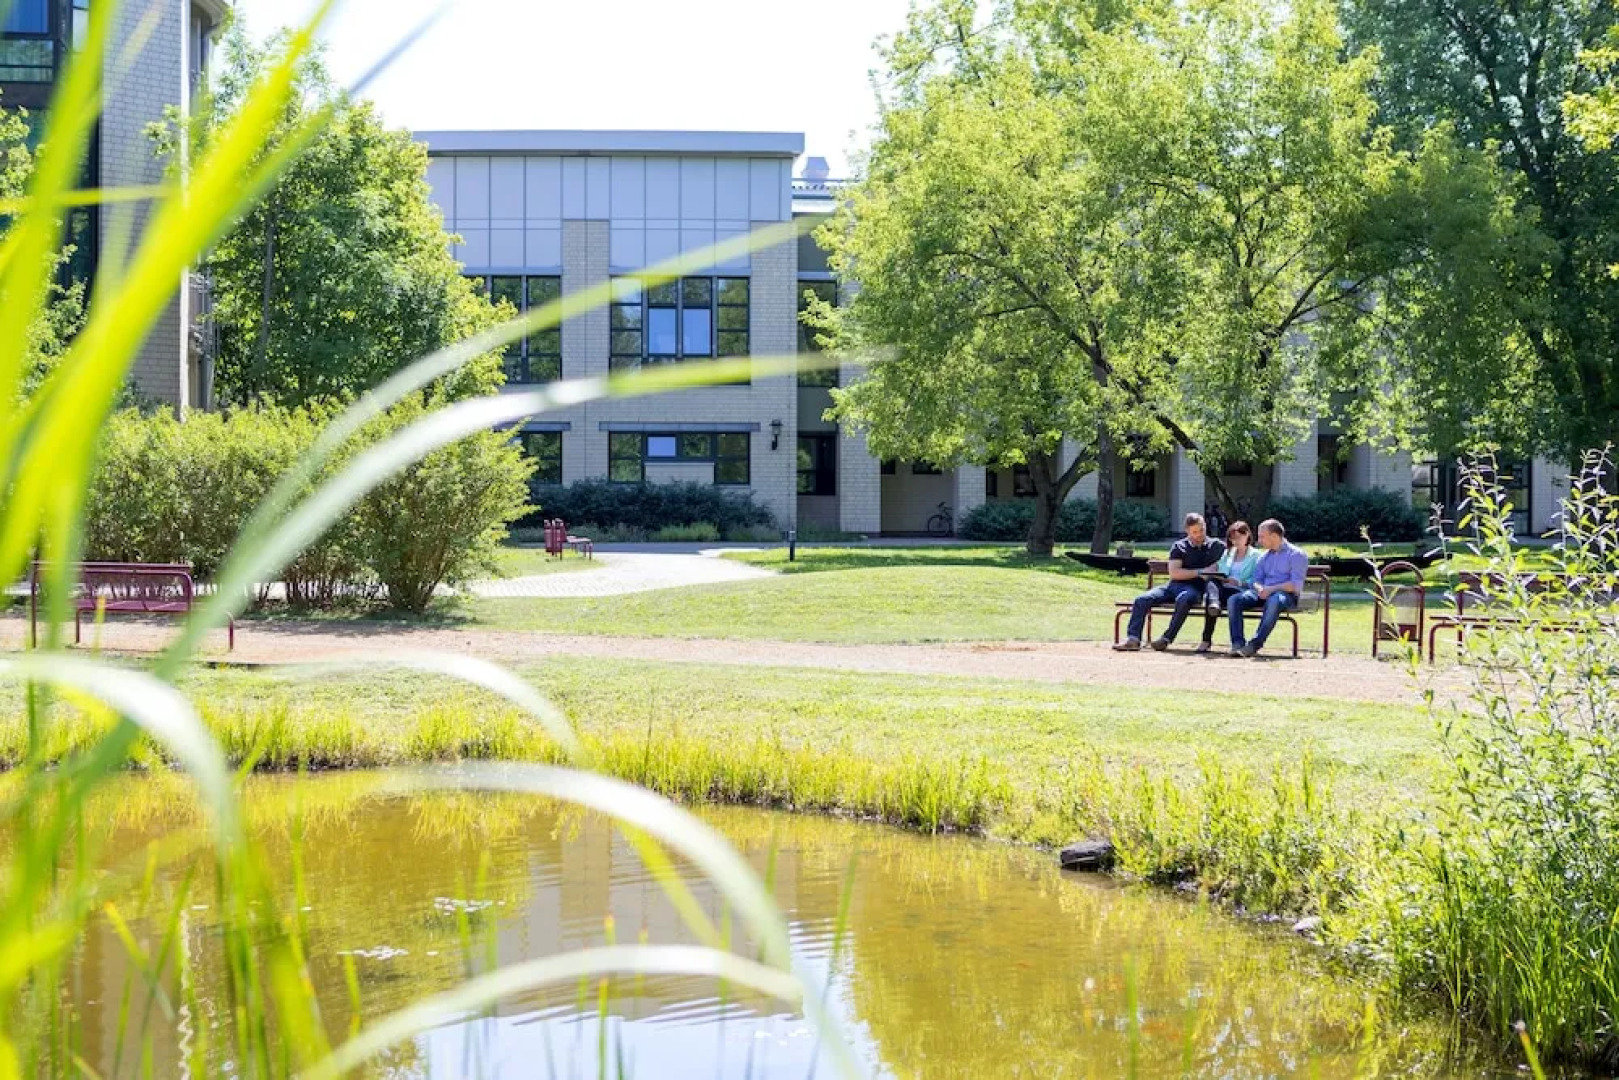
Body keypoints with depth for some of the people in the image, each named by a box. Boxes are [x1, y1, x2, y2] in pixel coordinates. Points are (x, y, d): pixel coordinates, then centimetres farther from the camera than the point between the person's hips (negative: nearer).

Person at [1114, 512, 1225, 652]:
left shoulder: (1216, 546, 11)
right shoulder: (1179, 547, 12)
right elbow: (1174, 572, 1)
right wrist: (1199, 572, -7)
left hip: (1195, 588, -3)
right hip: (1174, 585, 3)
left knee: (1184, 599, -40)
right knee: (1141, 600, -18)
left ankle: (1166, 639, -36)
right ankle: (1133, 639, -24)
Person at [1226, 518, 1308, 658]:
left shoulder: (1296, 554, 2)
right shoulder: (1264, 556, 23)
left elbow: (1296, 585, -10)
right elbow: (1257, 580, 15)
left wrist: (1271, 589, -20)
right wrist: (1260, 589, -9)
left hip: (1286, 595, -6)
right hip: (1263, 594, 6)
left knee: (1273, 601, -42)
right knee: (1233, 600, -20)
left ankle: (1254, 645, -43)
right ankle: (1238, 644, -29)